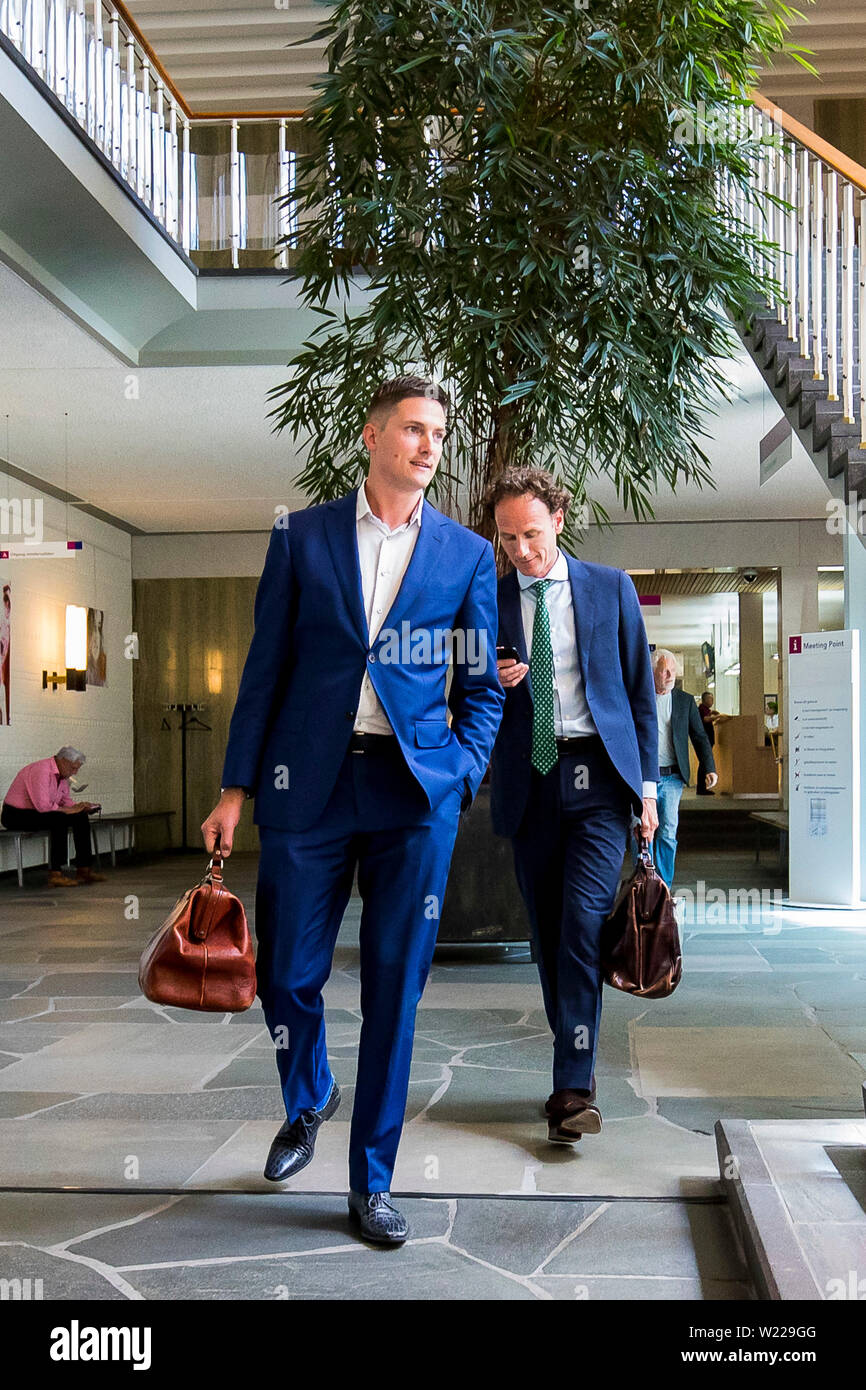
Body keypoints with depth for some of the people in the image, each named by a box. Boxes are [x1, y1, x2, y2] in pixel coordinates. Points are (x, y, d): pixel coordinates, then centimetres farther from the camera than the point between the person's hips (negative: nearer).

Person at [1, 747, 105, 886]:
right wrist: (69, 810, -23)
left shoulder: (62, 774, 6)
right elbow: (42, 805, -32)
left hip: (37, 812, 9)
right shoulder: (41, 771, -24)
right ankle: (55, 874, -28)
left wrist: (80, 806, -7)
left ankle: (84, 870, -2)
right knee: (59, 820, -32)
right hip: (16, 815, -9)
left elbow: (65, 800, 14)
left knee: (81, 817, -4)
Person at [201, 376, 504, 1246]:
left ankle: (372, 1180, 19)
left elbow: (480, 687, 11)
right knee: (285, 971, 6)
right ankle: (307, 1102, 39)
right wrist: (237, 787, 4)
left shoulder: (467, 554, 8)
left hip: (415, 792, 0)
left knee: (395, 986, 3)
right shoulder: (301, 538, 7)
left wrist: (460, 779, -4)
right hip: (309, 783, 0)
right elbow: (266, 668, 6)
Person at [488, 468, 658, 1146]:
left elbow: (639, 688, 8)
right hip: (529, 782, 2)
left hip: (598, 773, -2)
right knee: (549, 933, 7)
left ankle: (572, 1087, -9)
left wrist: (647, 784, 4)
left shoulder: (610, 587, 6)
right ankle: (578, 1072, 21)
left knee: (582, 922, -14)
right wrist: (493, 684, -12)